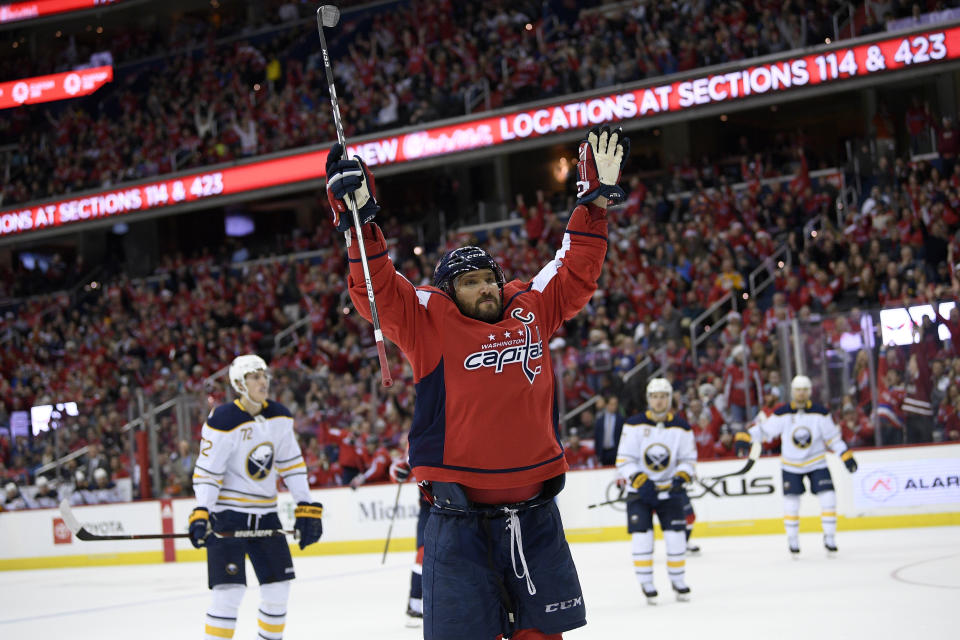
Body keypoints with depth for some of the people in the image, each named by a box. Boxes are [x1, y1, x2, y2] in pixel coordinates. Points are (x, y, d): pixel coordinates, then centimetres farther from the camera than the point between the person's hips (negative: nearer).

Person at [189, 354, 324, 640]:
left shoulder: (279, 417, 3)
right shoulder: (223, 421, -16)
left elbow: (292, 464, 9)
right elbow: (206, 472, -16)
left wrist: (306, 508, 5)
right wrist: (200, 515, -27)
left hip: (265, 512, 6)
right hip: (226, 512, -6)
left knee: (279, 585, 7)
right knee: (229, 589, -14)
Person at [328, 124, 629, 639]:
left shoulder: (530, 312, 11)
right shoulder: (429, 323, 1)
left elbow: (575, 273, 18)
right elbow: (378, 292, -8)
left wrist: (594, 199, 14)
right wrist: (359, 221, -18)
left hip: (534, 516, 4)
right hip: (460, 522, -4)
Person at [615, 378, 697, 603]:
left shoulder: (681, 427, -3)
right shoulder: (634, 425, -9)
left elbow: (688, 459, 3)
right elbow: (623, 460, -9)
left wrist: (681, 477, -17)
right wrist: (639, 481, -24)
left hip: (669, 490, 1)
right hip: (639, 491, -1)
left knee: (676, 535, -3)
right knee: (641, 536, -11)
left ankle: (678, 580, 16)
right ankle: (646, 584, 2)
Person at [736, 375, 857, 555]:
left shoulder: (820, 413, -9)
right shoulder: (782, 413, -11)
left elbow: (833, 437, -4)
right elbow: (764, 429, -7)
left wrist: (846, 456, -8)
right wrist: (745, 437, -22)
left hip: (816, 462, 0)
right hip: (791, 464, 0)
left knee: (828, 498, -10)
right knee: (791, 501, -4)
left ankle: (829, 537, 4)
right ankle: (792, 540, 14)